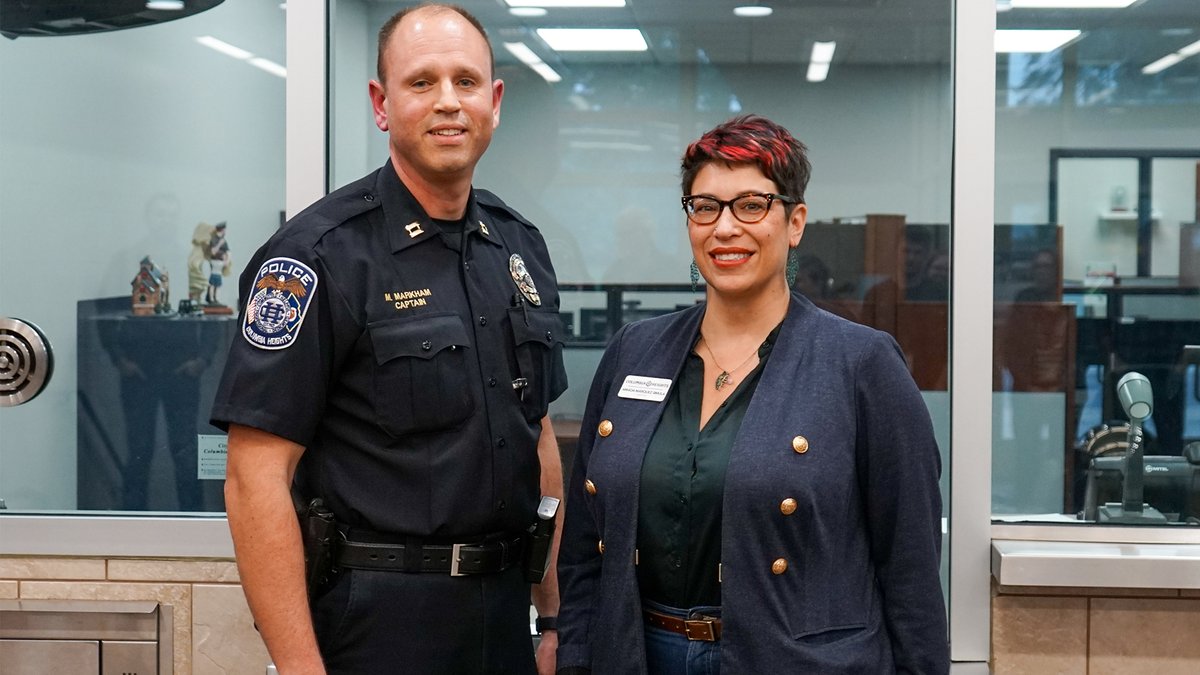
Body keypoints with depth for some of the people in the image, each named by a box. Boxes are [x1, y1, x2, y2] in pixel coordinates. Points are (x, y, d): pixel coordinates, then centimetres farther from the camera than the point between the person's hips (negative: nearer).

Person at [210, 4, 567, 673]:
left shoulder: (522, 246, 7)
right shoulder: (321, 254, -13)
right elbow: (257, 476, -16)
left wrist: (555, 615, 11)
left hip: (505, 614, 6)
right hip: (377, 619, -6)